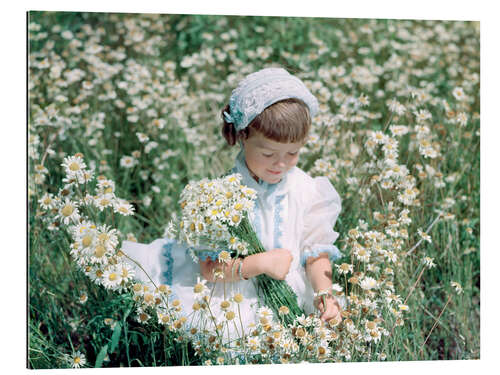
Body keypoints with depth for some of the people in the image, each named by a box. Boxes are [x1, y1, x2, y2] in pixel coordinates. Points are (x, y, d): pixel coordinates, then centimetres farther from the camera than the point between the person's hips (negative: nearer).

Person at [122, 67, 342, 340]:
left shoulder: (306, 191, -1)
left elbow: (317, 252, 5)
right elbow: (210, 268, -12)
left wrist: (325, 294, -13)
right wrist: (261, 262, -22)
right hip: (233, 296, -4)